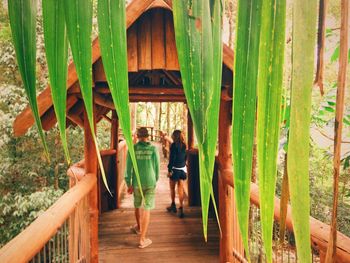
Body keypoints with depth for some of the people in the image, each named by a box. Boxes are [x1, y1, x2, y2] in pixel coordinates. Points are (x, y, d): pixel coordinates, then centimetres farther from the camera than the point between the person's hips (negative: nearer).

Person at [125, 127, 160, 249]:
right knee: (146, 210, 4)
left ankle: (139, 227, 47)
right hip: (150, 182, -1)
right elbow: (157, 166, -1)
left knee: (137, 206, 23)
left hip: (137, 182, 2)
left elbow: (128, 167, -6)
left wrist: (129, 184, 2)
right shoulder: (153, 149, -6)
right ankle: (142, 239, 7)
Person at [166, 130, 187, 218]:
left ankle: (173, 205, 29)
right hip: (183, 169, 5)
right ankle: (181, 209, 5)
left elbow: (172, 158, -16)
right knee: (180, 189, 7)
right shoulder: (184, 145, 5)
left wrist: (169, 170, -12)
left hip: (175, 169, -5)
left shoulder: (174, 145, -13)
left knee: (172, 188, 15)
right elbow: (185, 157, 11)